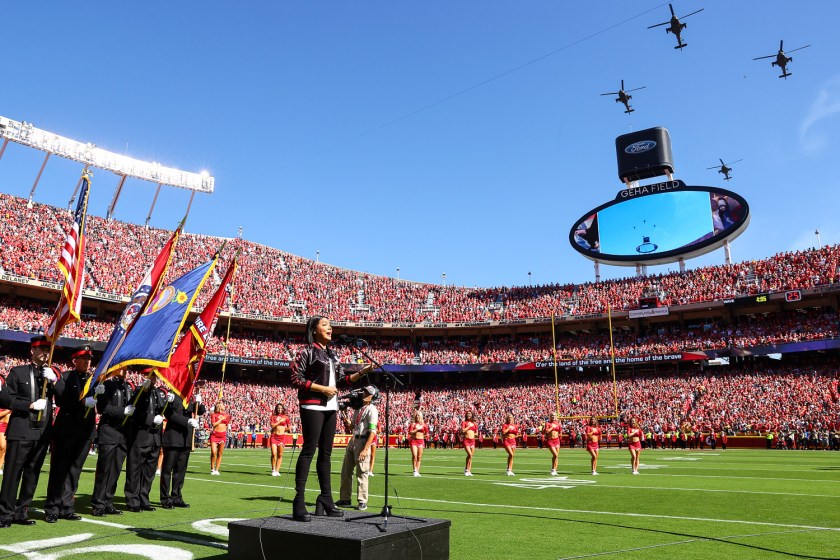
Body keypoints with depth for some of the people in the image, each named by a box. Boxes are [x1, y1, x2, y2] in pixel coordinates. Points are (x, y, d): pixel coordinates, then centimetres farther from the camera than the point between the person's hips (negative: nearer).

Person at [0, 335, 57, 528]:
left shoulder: (51, 375, 11)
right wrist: (30, 405, -14)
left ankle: (21, 511, 18)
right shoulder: (18, 372, 1)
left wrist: (54, 381, -13)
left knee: (32, 474, 9)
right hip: (21, 431, -4)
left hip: (43, 432, 4)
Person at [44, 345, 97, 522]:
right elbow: (60, 400, -13)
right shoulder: (65, 377, 0)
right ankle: (52, 509, 10)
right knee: (59, 470, 2)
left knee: (74, 471, 9)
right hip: (65, 431, -4)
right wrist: (83, 401, -21)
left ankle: (66, 508, 16)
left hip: (85, 432, 4)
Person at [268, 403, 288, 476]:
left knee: (280, 455, 1)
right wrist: (280, 421, -8)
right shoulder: (273, 416, 5)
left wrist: (282, 429, 6)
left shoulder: (285, 417, 7)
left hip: (282, 436, 1)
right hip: (274, 436, -1)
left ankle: (277, 471, 9)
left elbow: (288, 427, 16)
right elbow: (272, 425, -9)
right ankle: (273, 470, 7)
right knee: (274, 454, -9)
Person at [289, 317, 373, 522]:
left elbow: (342, 381, 16)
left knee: (326, 452, 10)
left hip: (330, 408, 8)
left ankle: (325, 499, 17)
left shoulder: (332, 355, 18)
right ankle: (299, 503, -7)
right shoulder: (307, 351, -4)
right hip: (312, 406, -7)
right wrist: (322, 389, -14)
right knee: (309, 450, -10)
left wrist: (362, 372, 3)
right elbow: (297, 378, -11)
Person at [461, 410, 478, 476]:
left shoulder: (474, 424, 12)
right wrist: (469, 426, -10)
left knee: (471, 456, 5)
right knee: (469, 454, -18)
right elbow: (463, 431, -13)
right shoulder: (464, 422, 1)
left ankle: (469, 471, 14)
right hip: (466, 440, -4)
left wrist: (473, 434, 3)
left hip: (472, 440, 4)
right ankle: (466, 469, -2)